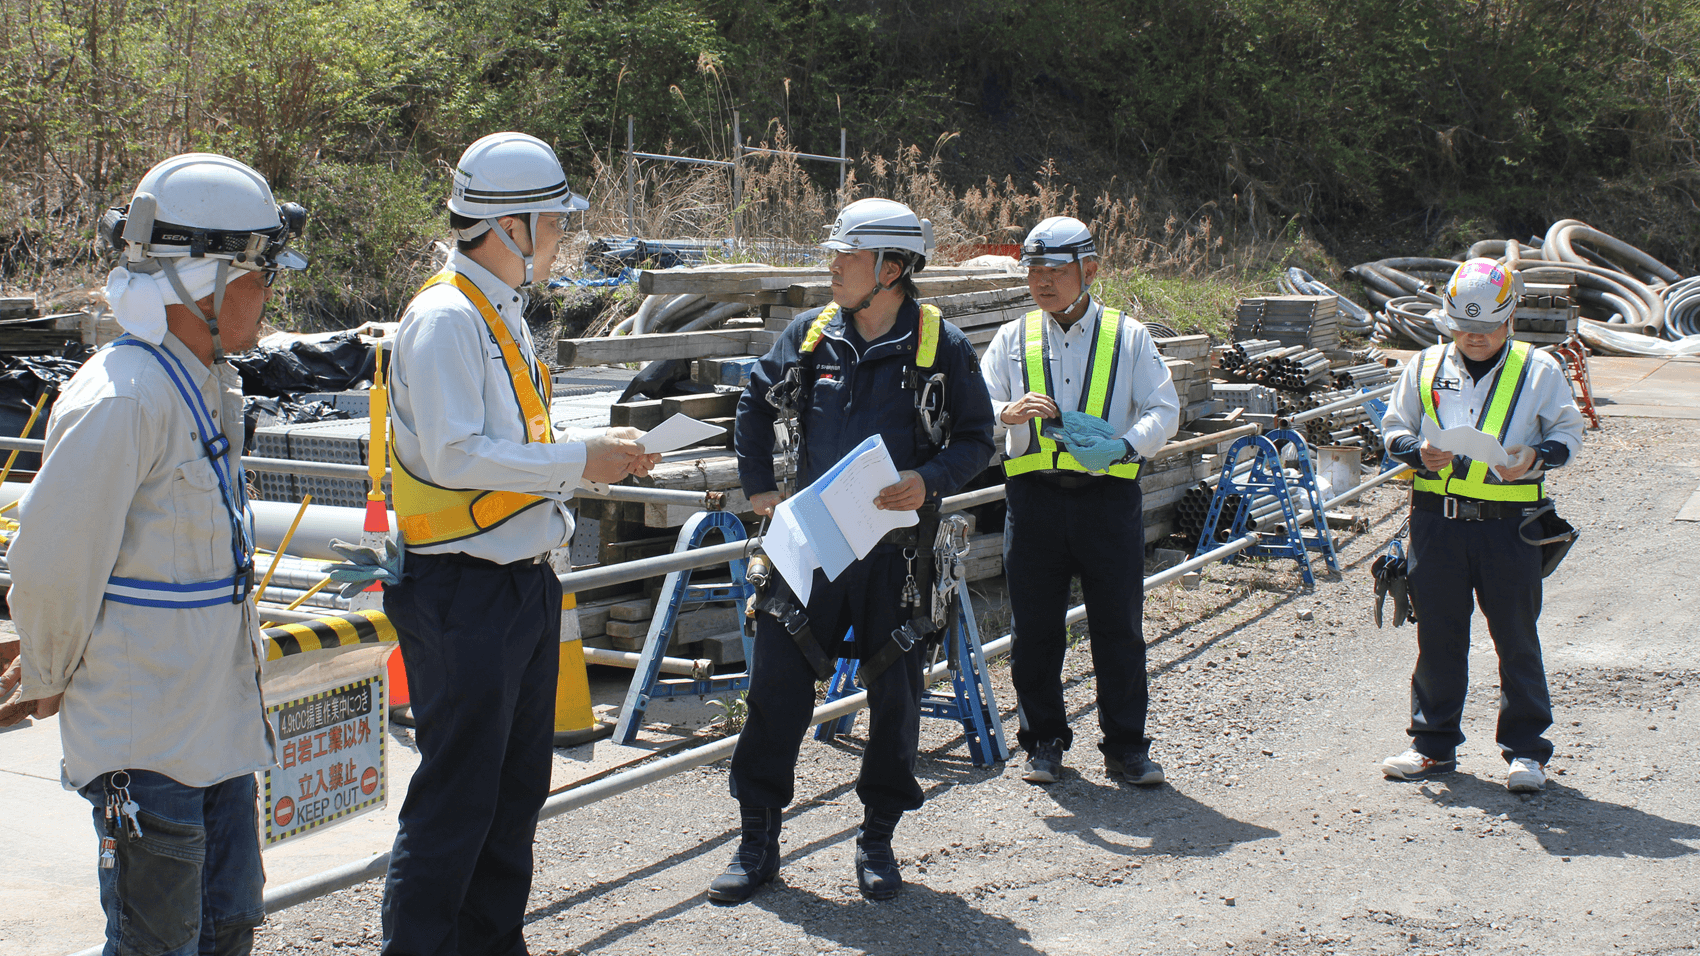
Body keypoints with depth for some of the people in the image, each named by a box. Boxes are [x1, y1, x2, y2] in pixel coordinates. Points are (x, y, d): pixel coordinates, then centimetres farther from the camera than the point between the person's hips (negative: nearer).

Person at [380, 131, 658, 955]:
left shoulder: (502, 312, 16)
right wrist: (577, 461, -18)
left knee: (518, 787, 16)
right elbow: (454, 456, -23)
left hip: (523, 584, 10)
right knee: (457, 796, -4)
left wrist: (597, 456, 8)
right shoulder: (444, 317, -15)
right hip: (462, 594, -10)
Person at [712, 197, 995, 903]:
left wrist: (930, 481, -18)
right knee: (776, 684, -1)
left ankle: (878, 840, 24)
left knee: (895, 694, 7)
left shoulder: (940, 346, -6)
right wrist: (759, 486, 11)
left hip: (898, 548, -2)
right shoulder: (812, 335, 3)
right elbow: (755, 403, 17)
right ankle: (758, 841, 11)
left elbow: (976, 439, 0)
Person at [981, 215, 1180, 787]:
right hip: (1034, 497, 1)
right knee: (1035, 629, 4)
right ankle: (1043, 741, 18)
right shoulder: (1013, 339, 13)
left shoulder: (1128, 336, 9)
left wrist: (1124, 446, -18)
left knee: (1120, 628, 2)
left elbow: (1164, 410, 2)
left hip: (1110, 496, -1)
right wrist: (1010, 412, -18)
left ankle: (1126, 745, 13)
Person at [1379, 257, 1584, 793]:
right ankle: (1435, 743, 21)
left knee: (1517, 638, 2)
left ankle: (1524, 748, 13)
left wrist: (1537, 457, -15)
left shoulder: (1539, 371, 3)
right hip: (1437, 520, 2)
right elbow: (1394, 429, 13)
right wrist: (1419, 452, -9)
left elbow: (1569, 431, 6)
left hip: (1509, 525, -2)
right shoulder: (1425, 367, 9)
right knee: (1437, 633, 9)